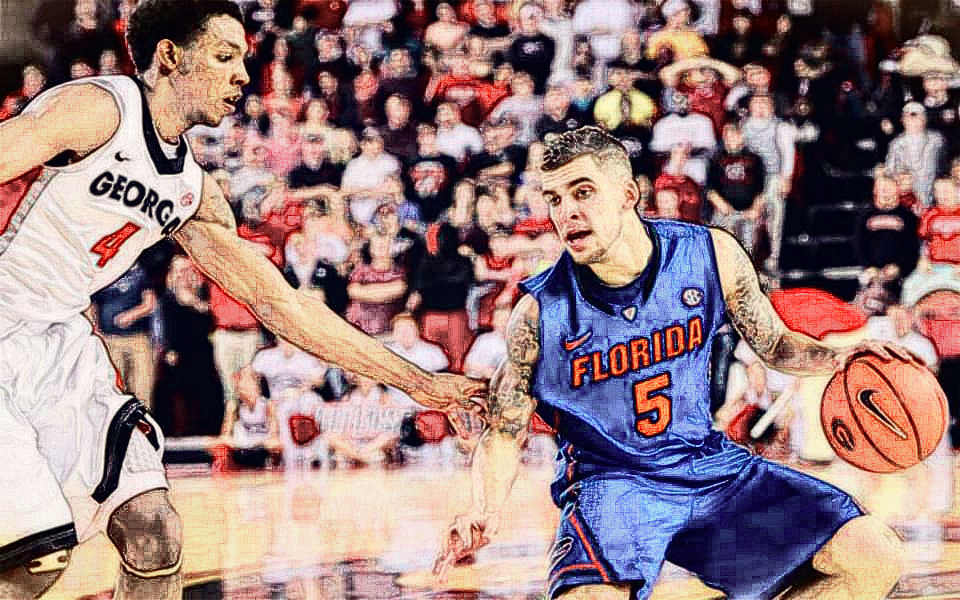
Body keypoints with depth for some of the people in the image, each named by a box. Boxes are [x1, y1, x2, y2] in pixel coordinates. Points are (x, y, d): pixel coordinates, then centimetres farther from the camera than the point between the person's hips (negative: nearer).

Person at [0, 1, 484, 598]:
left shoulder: (193, 192, 11)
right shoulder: (96, 109, -13)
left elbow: (278, 301, 16)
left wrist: (417, 381, 16)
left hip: (59, 342, 8)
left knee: (155, 534, 0)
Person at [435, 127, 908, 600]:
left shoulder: (711, 254, -4)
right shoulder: (539, 314, -10)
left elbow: (773, 343, 12)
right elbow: (504, 434, -1)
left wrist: (834, 358, -9)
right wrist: (487, 510, -20)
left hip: (709, 466, 4)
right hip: (610, 484, -4)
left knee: (876, 560, -4)